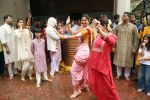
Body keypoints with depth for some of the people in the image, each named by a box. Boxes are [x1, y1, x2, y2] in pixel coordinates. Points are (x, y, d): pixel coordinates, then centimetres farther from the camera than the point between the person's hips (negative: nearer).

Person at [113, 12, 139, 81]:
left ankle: (127, 75, 24)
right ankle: (118, 74, 26)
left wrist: (134, 48, -8)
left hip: (128, 48, -1)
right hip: (119, 47, 2)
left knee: (128, 62, 7)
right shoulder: (118, 26, 4)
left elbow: (136, 38, -2)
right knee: (118, 61, 9)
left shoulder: (133, 27, -1)